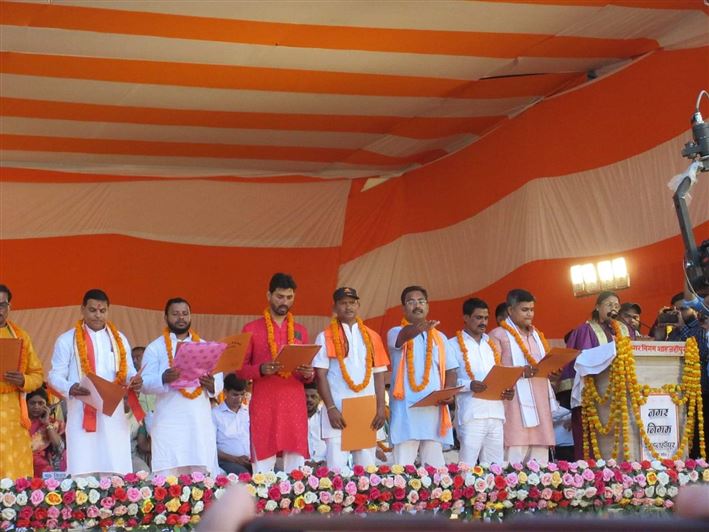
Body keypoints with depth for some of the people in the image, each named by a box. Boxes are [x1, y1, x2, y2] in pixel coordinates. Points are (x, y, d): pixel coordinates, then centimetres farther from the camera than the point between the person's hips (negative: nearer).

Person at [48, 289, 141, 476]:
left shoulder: (119, 339, 17)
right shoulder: (67, 340, 6)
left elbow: (128, 371, 17)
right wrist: (70, 388, -21)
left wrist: (134, 380, -8)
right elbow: (55, 375, 1)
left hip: (114, 414, 3)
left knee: (116, 471, -2)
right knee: (83, 472, -9)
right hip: (81, 414, -3)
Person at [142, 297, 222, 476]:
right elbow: (145, 383, -3)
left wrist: (211, 385, -11)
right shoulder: (155, 348, 7)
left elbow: (220, 382, 13)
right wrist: (164, 379, -24)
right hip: (169, 424, -3)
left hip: (201, 423, 3)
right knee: (169, 477, -9)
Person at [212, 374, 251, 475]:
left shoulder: (249, 412, 17)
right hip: (227, 461, -4)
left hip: (252, 461, 4)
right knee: (244, 475, -38)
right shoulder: (215, 414, 3)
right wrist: (235, 459, -13)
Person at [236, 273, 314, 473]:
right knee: (263, 464, -6)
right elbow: (240, 369, 3)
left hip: (295, 404, 3)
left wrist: (308, 374, -6)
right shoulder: (252, 329, 5)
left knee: (297, 465, -2)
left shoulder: (300, 331, 15)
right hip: (264, 404, -3)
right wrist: (261, 369, -17)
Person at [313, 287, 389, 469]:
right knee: (337, 468, -6)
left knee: (367, 467, 5)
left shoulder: (372, 337, 12)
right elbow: (321, 375, -2)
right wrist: (331, 408, -12)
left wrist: (381, 408, 0)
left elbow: (379, 374, 10)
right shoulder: (325, 338, 4)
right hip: (338, 411, -3)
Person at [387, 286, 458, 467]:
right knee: (403, 466, -9)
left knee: (435, 465, 3)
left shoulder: (440, 337, 18)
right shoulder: (396, 333, 5)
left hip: (434, 408, 4)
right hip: (406, 408, -4)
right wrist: (422, 327, -43)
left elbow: (450, 370, 18)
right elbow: (406, 335, -19)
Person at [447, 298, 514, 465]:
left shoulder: (493, 345, 22)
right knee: (467, 465, -10)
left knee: (495, 466, 4)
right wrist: (469, 385, -22)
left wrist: (508, 390, 4)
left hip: (496, 413, 6)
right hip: (471, 414, -6)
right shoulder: (453, 345, 3)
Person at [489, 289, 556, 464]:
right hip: (515, 408, -7)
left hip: (539, 406, 7)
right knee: (515, 460, -13)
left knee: (539, 462, 3)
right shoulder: (498, 335, -1)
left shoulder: (536, 335, 22)